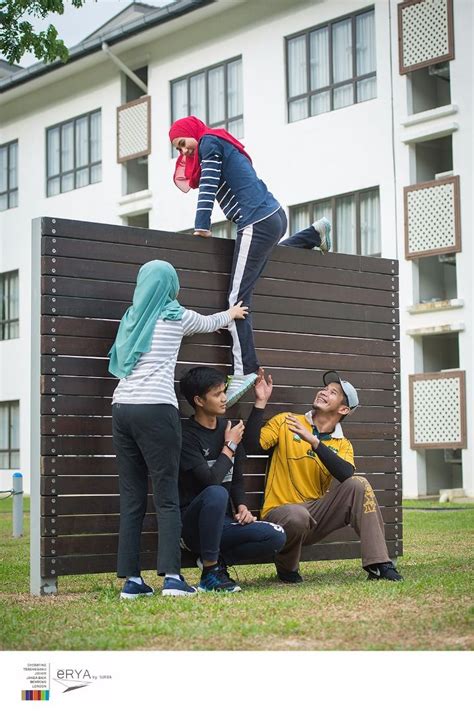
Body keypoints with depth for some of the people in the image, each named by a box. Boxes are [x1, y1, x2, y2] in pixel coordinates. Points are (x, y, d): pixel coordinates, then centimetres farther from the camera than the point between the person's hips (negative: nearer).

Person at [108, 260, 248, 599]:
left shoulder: (132, 317, 19)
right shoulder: (176, 316, 6)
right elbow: (209, 323, 26)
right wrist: (232, 313, 49)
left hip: (122, 407, 5)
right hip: (156, 409, -5)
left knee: (132, 498, 5)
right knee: (167, 497, -4)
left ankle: (131, 578, 1)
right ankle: (171, 576, -12)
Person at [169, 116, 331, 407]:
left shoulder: (209, 143, 0)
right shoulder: (223, 144, 25)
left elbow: (208, 186, -10)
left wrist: (202, 227, -14)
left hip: (258, 223, -10)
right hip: (275, 215, 10)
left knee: (237, 298, -15)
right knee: (264, 255, 42)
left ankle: (244, 371, -24)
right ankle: (316, 232, 36)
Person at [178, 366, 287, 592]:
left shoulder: (227, 428, 9)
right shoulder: (186, 435, -13)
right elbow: (211, 480, -24)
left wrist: (241, 506, -2)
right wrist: (230, 446, -11)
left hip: (223, 523, 6)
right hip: (191, 523, -6)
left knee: (276, 537, -19)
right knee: (216, 494, -38)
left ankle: (217, 559, 0)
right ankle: (210, 573, -24)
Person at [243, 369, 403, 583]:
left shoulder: (342, 445, 8)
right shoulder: (285, 422, 3)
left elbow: (346, 475, -15)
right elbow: (252, 445, -12)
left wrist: (314, 441, -25)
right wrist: (260, 403, -17)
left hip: (316, 513, 3)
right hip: (280, 513, -3)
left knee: (358, 485, -18)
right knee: (297, 516, -38)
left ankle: (379, 565, -17)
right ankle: (286, 566, -4)